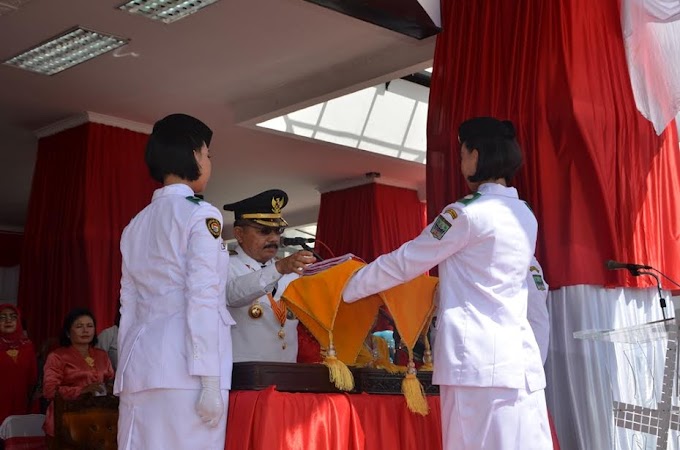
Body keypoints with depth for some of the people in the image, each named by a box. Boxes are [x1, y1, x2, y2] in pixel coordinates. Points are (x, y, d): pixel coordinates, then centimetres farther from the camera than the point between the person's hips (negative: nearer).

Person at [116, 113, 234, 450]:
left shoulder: (136, 225, 17)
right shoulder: (201, 215, -3)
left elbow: (128, 306, 18)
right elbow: (203, 300, -12)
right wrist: (210, 381, -14)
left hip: (142, 362, 7)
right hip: (184, 363, -7)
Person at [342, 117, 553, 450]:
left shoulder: (468, 212, -8)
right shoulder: (525, 216, 15)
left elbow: (405, 262, 0)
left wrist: (346, 289, 11)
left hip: (478, 359, -7)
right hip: (520, 357, 7)